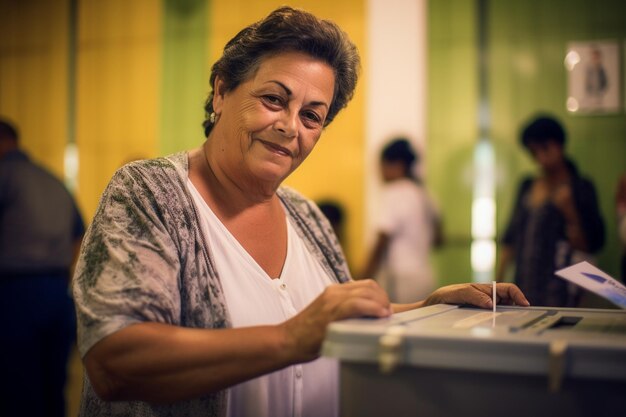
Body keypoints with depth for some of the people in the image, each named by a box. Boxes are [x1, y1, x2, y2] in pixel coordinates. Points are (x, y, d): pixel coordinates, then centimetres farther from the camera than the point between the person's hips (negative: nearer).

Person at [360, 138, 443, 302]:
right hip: (426, 278, 8)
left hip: (400, 282, -8)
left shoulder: (393, 193, -9)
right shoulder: (424, 193, 14)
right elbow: (437, 239, 20)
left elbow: (382, 241, -14)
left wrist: (363, 281, -11)